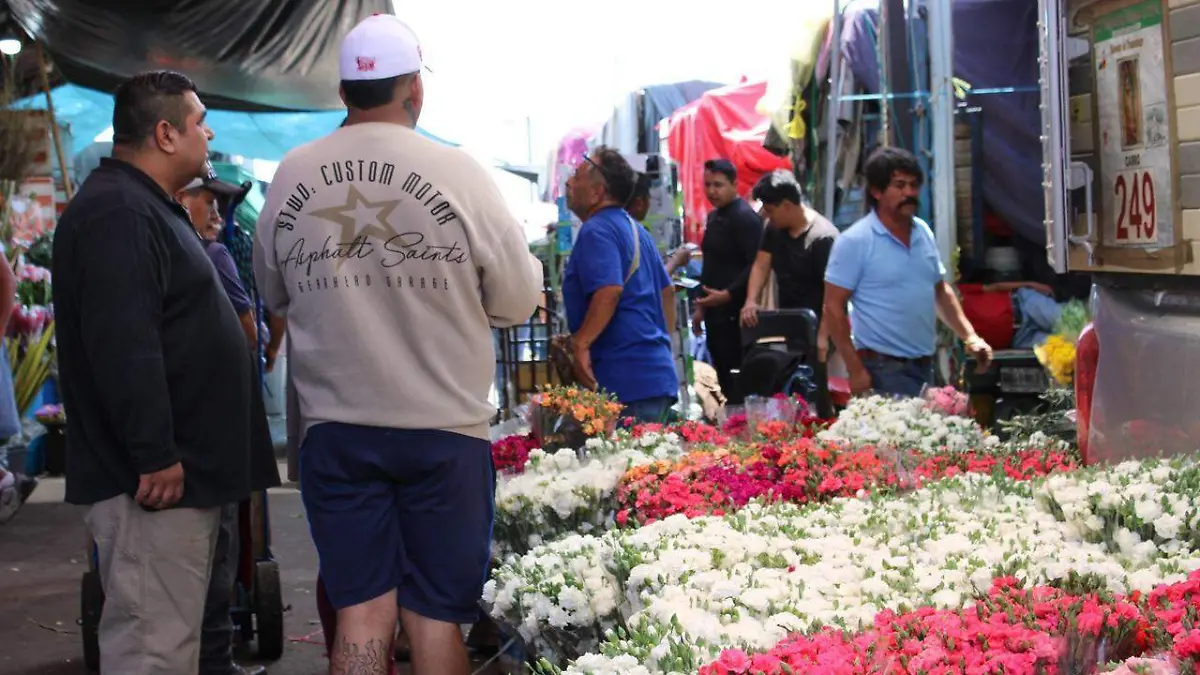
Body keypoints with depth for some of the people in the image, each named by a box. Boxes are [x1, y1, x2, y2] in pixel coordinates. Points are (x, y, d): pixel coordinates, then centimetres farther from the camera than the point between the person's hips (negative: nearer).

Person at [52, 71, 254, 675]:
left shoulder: (147, 207, 19)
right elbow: (122, 348, -26)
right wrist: (155, 456, -25)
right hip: (153, 482, -11)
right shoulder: (116, 215, -17)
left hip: (182, 470, 11)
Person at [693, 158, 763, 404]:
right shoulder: (714, 216, 18)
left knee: (734, 373, -11)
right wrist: (701, 305, 24)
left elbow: (756, 265, -20)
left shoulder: (745, 218, -12)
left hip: (734, 312, -9)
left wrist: (728, 294, -23)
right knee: (722, 375, 11)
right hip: (714, 311, 9)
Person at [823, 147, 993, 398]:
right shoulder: (854, 241, -11)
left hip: (925, 366, 7)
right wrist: (856, 370, -16)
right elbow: (834, 307, -11)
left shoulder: (924, 233, 10)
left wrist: (970, 337, 9)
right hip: (884, 369, -7)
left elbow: (941, 290, 20)